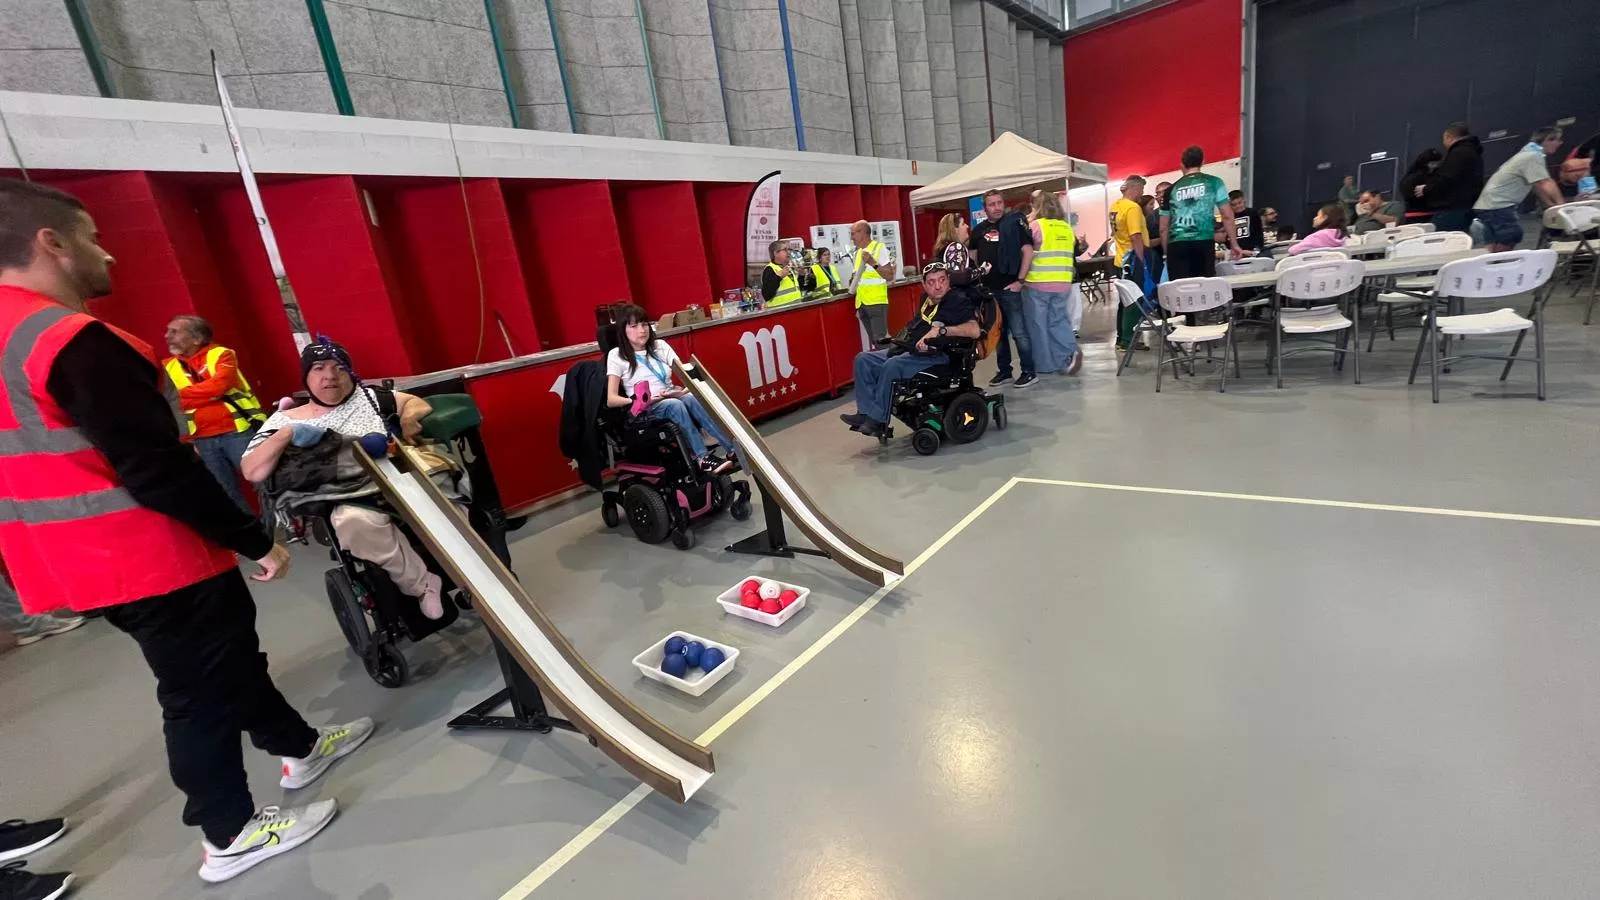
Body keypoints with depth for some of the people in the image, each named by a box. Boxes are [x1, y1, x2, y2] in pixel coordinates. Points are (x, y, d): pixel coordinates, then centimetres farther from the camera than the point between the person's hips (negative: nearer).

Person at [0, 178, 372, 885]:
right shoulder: (72, 340, -22)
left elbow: (76, 457, 16)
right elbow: (156, 469, -26)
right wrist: (254, 539, -18)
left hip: (94, 557, 10)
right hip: (150, 559, -10)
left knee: (230, 656, 22)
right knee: (202, 689, 6)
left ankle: (298, 749, 40)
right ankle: (231, 835, 24)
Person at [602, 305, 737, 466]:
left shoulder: (660, 345, 11)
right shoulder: (617, 355, 0)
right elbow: (611, 400, -6)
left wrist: (687, 388, -20)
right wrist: (638, 401, -22)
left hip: (673, 398, 3)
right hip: (645, 409, -3)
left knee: (691, 399, -31)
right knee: (675, 405, -35)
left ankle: (733, 449, -41)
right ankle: (703, 456, -42)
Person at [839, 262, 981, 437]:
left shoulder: (958, 300, -9)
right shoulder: (926, 298, 14)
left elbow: (975, 331, -26)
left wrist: (940, 330, -30)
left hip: (936, 356, -9)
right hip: (910, 350, 9)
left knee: (892, 365, -33)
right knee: (863, 359, 1)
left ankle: (877, 420, -23)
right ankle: (866, 412, -11)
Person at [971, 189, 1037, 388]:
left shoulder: (1014, 224, -2)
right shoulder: (978, 230, 12)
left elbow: (1028, 251, -7)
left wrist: (1020, 280, -12)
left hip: (1010, 287, -5)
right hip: (988, 289, 5)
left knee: (1019, 331, -4)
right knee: (997, 332, 12)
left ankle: (1029, 372, 4)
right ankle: (1004, 371, 22)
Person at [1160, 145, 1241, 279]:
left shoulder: (1172, 189, 16)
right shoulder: (1214, 182, 11)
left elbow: (1164, 228, 14)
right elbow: (1227, 216, 8)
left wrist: (1167, 252, 22)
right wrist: (1234, 244, 15)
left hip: (1176, 245, 1)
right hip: (1203, 243, -1)